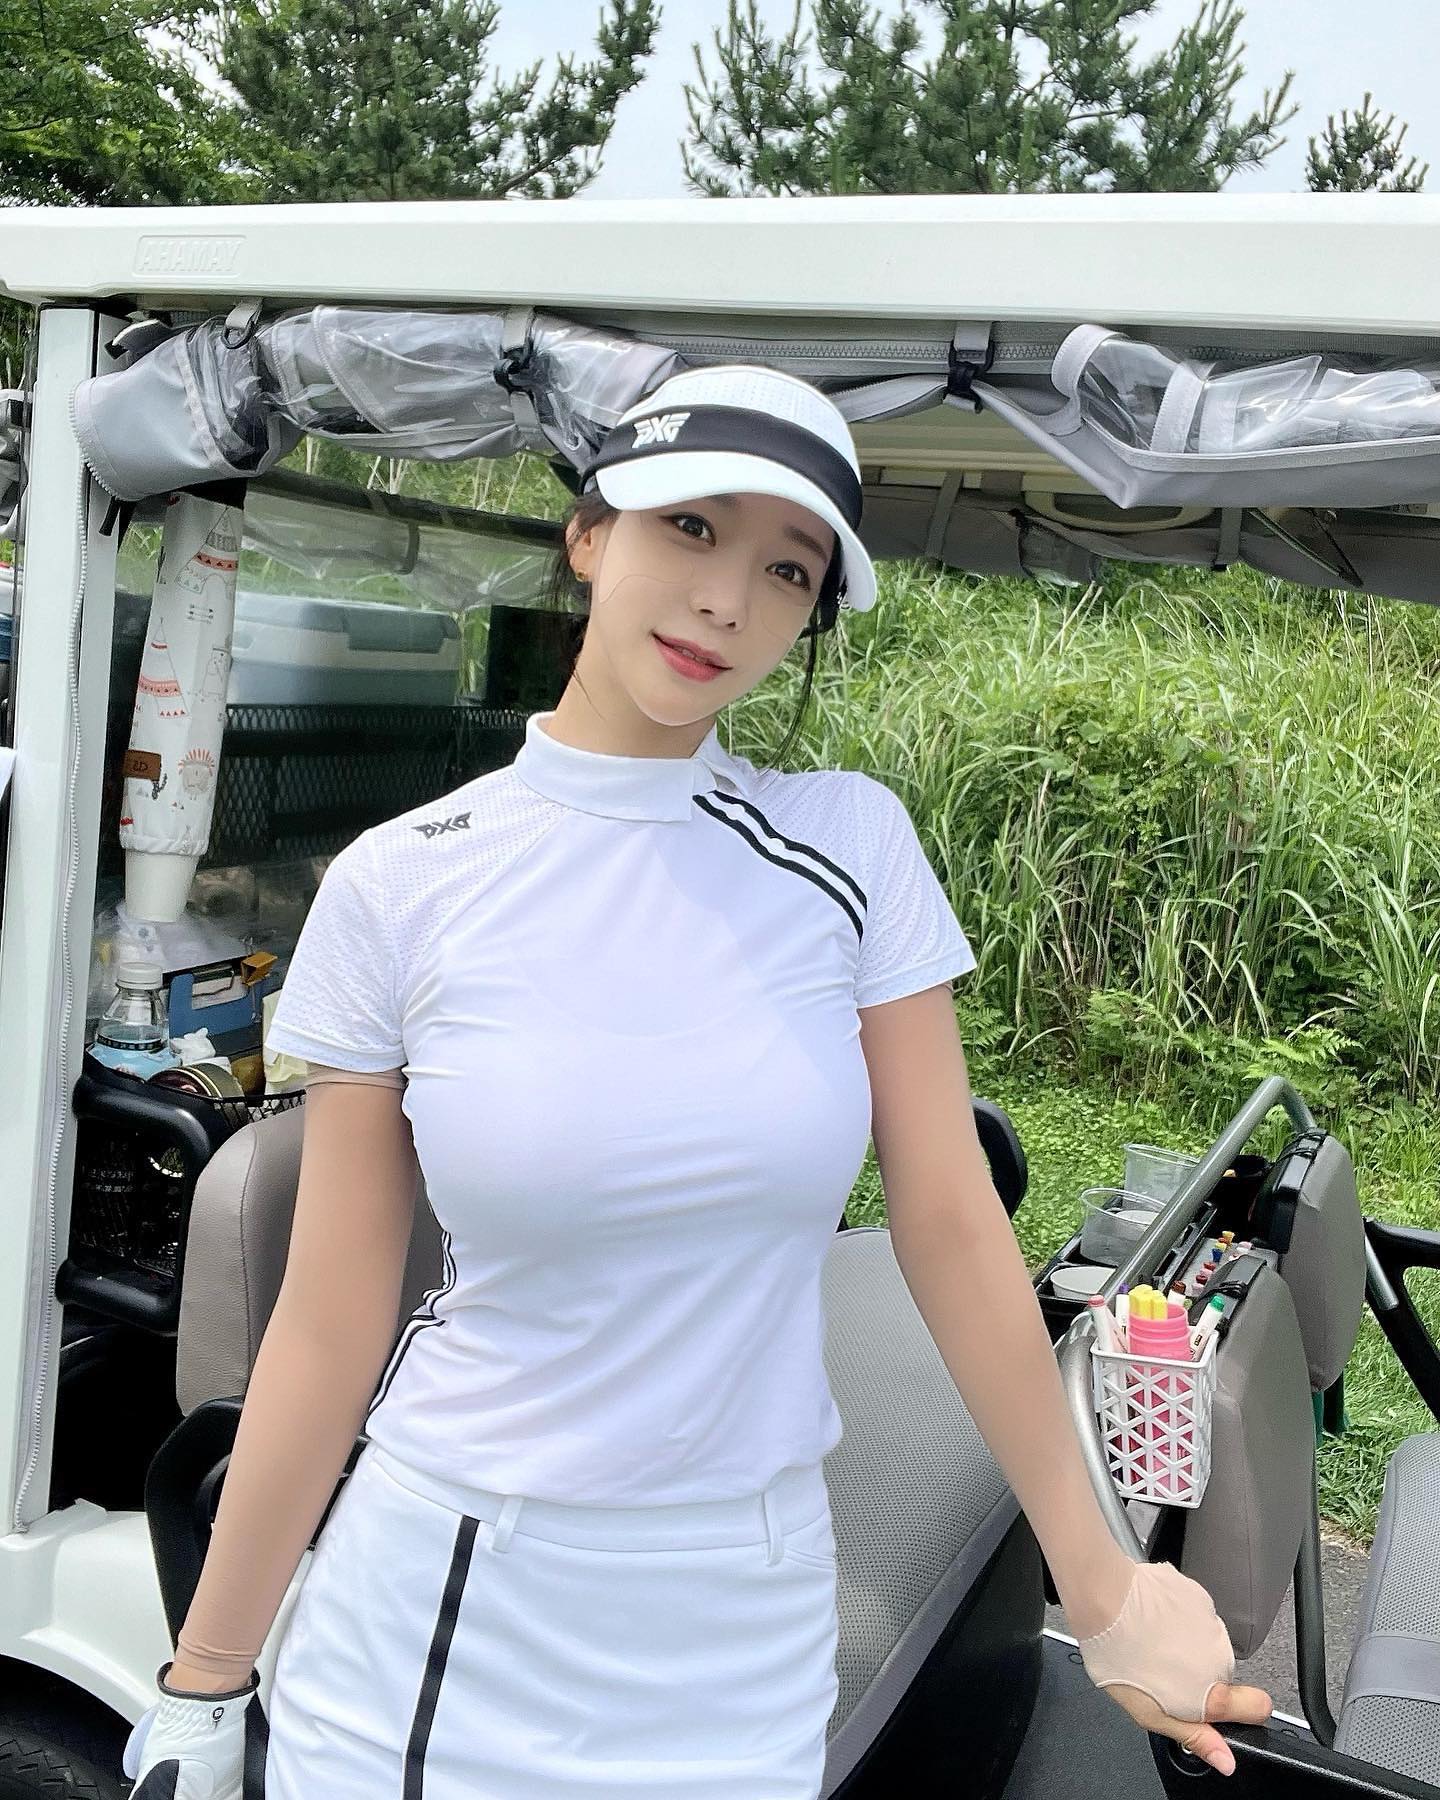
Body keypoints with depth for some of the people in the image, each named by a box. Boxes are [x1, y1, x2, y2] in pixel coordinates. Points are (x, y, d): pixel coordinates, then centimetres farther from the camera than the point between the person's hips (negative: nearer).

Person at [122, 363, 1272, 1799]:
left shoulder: (852, 845, -8)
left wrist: (1102, 1590, -1)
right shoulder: (396, 886, -10)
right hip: (434, 1614, 0)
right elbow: (328, 1323, -6)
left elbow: (951, 1222, -4)